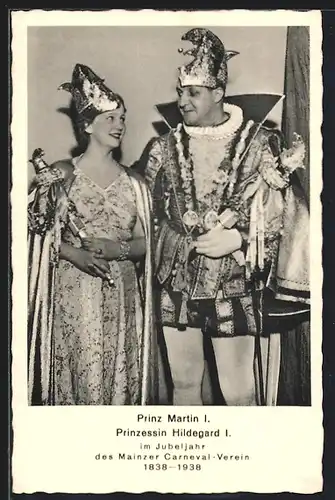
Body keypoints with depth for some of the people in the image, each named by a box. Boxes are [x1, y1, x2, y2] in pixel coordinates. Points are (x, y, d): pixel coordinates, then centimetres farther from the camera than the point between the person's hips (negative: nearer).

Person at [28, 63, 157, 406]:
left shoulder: (132, 182, 8)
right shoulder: (61, 175, 0)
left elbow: (144, 243, 7)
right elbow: (40, 232, -1)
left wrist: (118, 249, -12)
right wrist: (72, 253, -16)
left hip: (121, 297, 3)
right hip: (73, 295, -3)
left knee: (122, 377, 6)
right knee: (79, 378, -1)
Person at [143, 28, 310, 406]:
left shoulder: (259, 143, -5)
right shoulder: (166, 147, 4)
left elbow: (276, 217, -5)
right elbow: (150, 212, 11)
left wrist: (236, 238, -17)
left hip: (233, 286, -3)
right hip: (176, 284, 3)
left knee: (239, 392, 2)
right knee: (184, 383, 15)